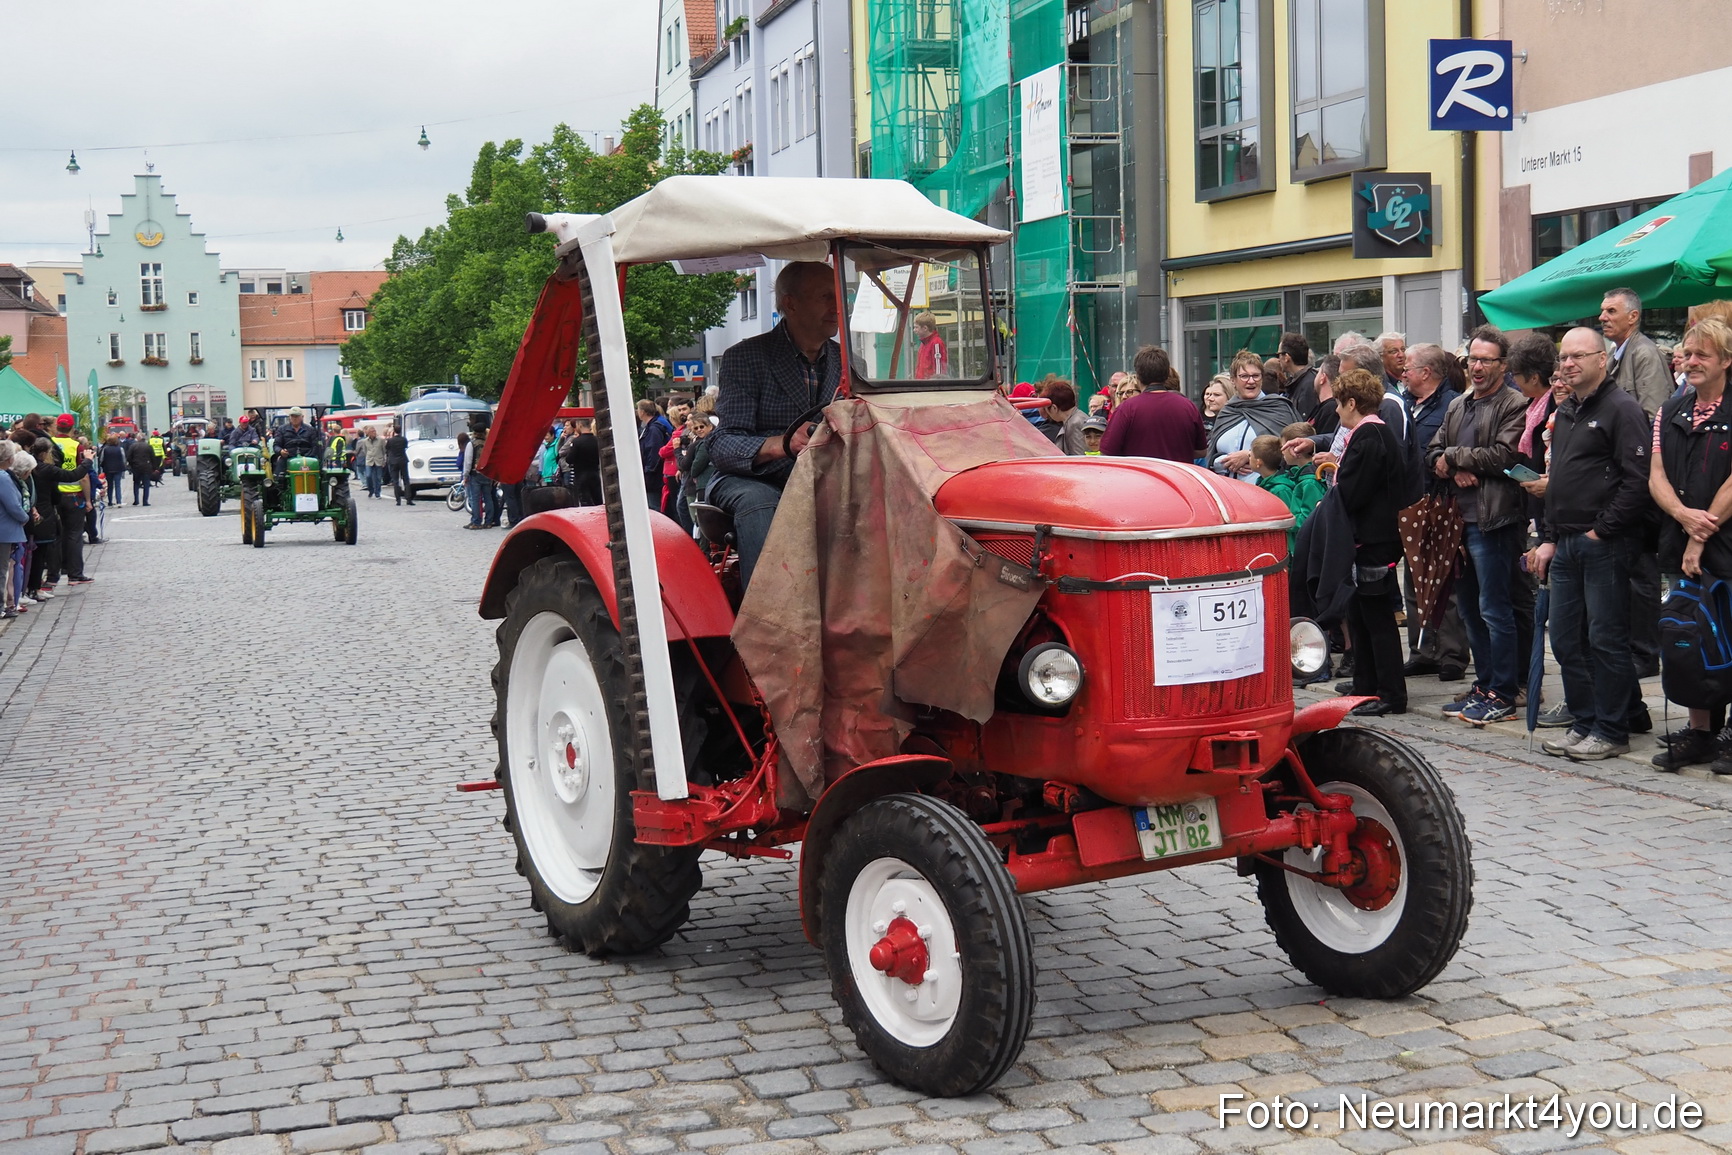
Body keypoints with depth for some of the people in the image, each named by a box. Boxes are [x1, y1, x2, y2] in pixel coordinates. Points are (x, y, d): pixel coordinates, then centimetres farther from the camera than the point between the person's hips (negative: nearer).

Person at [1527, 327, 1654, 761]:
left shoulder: (1621, 409, -8)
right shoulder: (1564, 413, 19)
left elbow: (1636, 481, -15)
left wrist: (1601, 531, -15)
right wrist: (1548, 539, 17)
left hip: (1605, 544, -8)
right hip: (1566, 544, 8)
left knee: (1605, 639, -3)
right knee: (1566, 640, 10)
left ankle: (1611, 730, 4)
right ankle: (1584, 723, 19)